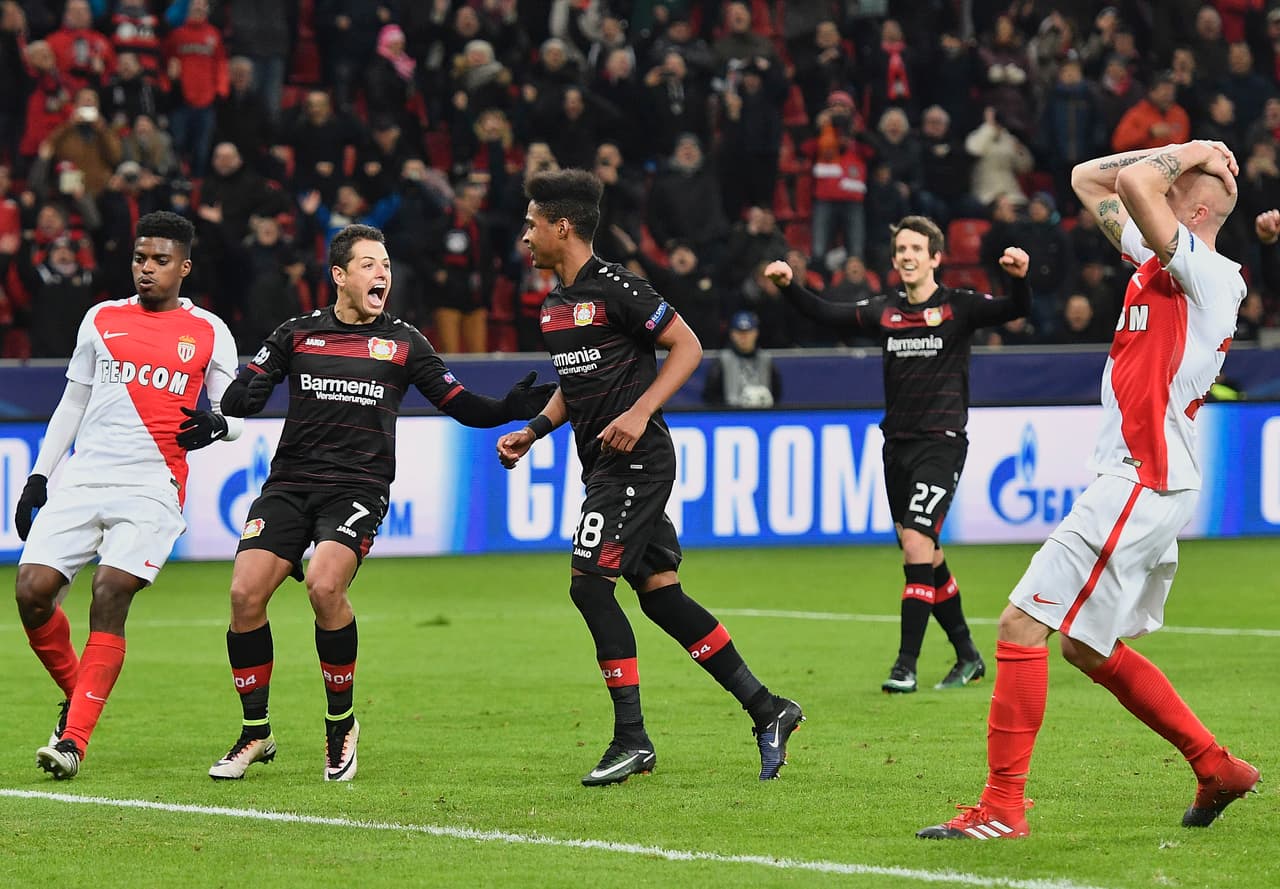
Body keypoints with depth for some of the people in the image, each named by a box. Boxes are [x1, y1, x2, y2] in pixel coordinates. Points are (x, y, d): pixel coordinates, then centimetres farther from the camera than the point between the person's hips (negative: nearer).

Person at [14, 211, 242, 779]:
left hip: (152, 487, -3)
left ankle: (74, 739, -16)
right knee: (32, 592, -10)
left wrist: (216, 424, -11)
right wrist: (38, 476, 16)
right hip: (82, 477, 3)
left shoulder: (209, 332, 8)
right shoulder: (102, 319, 15)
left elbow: (237, 414, 13)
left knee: (110, 595, -18)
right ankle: (76, 694, 16)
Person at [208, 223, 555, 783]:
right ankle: (256, 733, 5)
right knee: (246, 593, -14)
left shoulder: (403, 343, 10)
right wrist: (241, 398, -16)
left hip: (358, 486, -2)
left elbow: (462, 405, 10)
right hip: (290, 483, 2)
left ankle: (341, 725, -6)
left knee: (324, 585, -27)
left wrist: (510, 410, -8)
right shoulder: (298, 333, 11)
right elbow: (241, 398, 7)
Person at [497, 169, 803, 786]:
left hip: (635, 459, -9)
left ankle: (631, 738, -9)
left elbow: (688, 346, -12)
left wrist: (639, 413, -21)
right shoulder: (554, 306, 15)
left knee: (590, 580, -14)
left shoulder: (614, 287, -13)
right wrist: (533, 431, 12)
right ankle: (766, 710, 11)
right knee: (658, 591, 7)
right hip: (603, 463, 9)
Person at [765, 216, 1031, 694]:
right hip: (897, 441, 6)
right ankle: (968, 657, 24)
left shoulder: (959, 307, -4)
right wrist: (789, 286, -3)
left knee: (917, 541, -17)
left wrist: (1018, 278, -34)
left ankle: (906, 665, -16)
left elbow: (1014, 310, -14)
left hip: (941, 441, -6)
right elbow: (828, 315, 12)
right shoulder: (885, 311, 9)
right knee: (926, 557, 10)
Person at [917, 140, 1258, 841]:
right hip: (1141, 484, 10)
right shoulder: (1154, 258, 13)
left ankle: (1004, 805, -9)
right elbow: (1088, 179, 23)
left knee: (1022, 624, -12)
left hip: (1141, 482, -10)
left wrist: (1187, 155, -8)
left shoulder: (1206, 274, -14)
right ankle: (1216, 767, 26)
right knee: (1088, 647, 19)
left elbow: (1134, 183, -27)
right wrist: (1181, 157, 15)